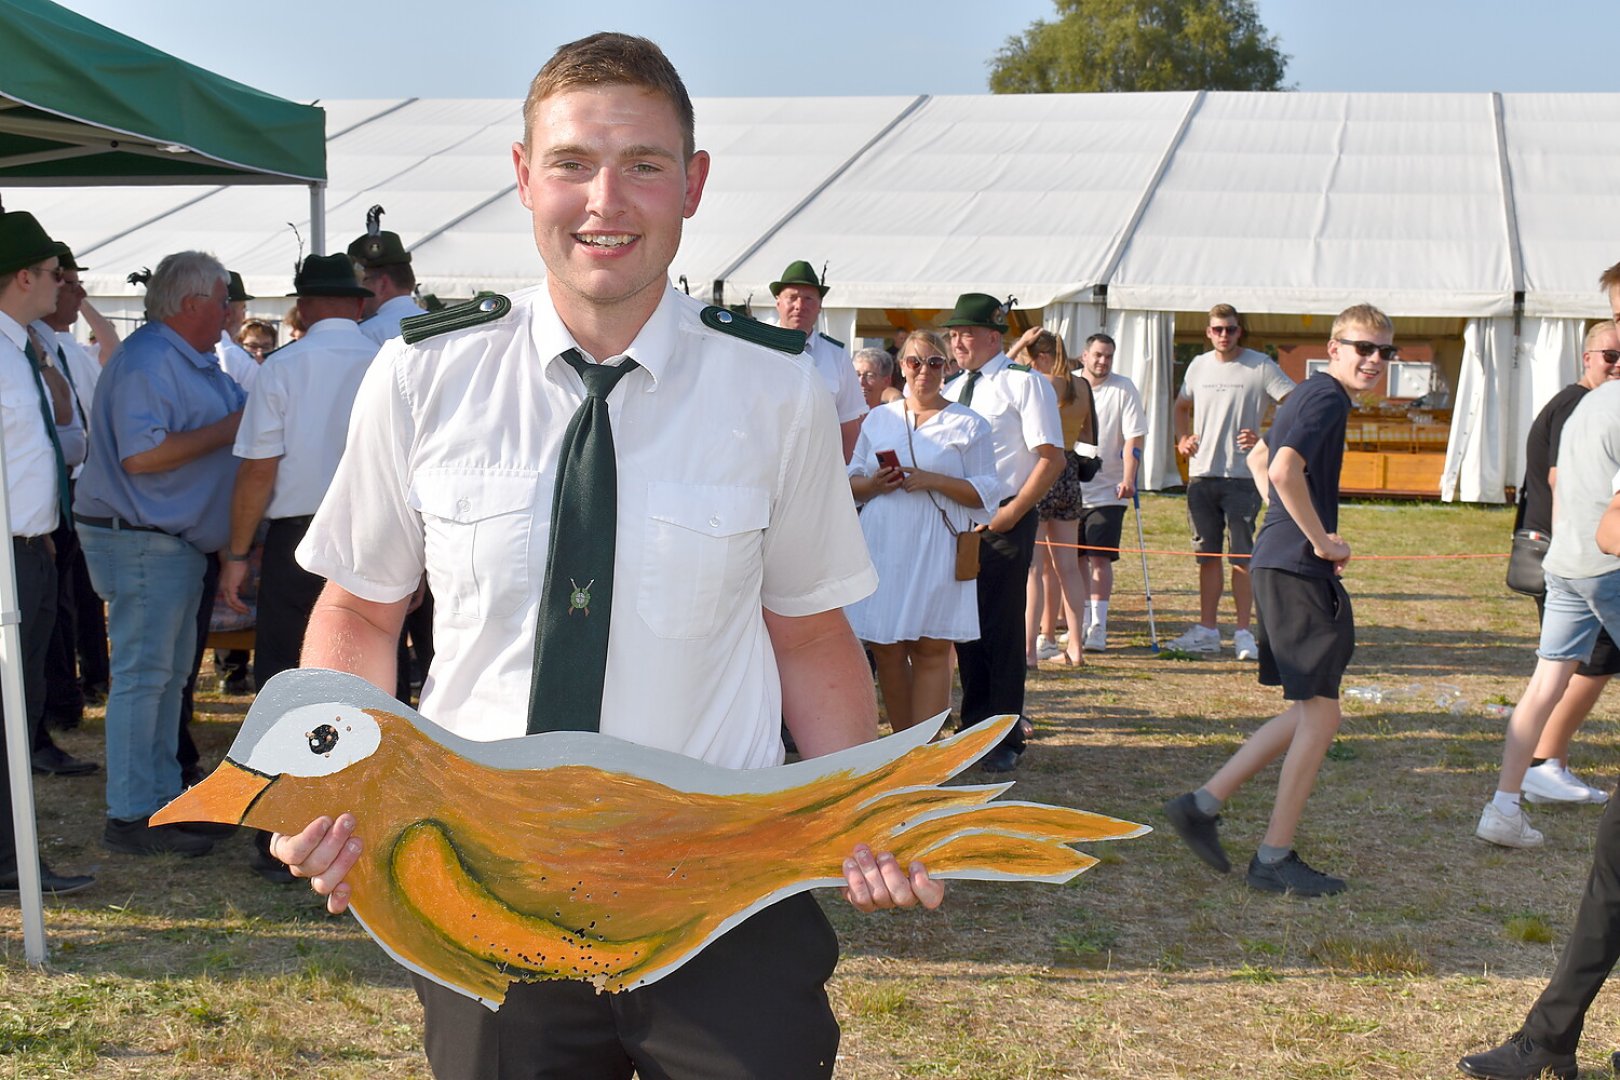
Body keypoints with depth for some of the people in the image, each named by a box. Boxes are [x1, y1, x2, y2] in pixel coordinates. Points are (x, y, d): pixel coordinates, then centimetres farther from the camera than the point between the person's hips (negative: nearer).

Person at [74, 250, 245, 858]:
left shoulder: (194, 362, 16)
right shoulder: (147, 361, -17)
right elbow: (141, 454, -27)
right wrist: (231, 429, -22)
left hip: (179, 541, 10)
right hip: (140, 541, -10)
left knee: (169, 674, 15)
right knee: (142, 675, -7)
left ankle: (164, 798, 24)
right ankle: (131, 817, -3)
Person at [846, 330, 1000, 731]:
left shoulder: (967, 424, 4)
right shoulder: (878, 419, 15)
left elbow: (986, 493, -1)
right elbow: (852, 482, 16)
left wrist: (934, 481, -14)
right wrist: (874, 484, -6)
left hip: (936, 551, -3)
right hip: (883, 548, 3)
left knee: (931, 651, -4)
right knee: (885, 649, 5)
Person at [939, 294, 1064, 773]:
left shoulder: (1023, 384, -5)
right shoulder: (951, 389, 14)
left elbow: (1051, 458, -10)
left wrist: (1011, 514, -14)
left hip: (1004, 522, -6)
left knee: (1001, 630, -2)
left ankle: (1005, 739, 8)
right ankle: (973, 729, 21)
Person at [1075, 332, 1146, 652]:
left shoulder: (1124, 389, -3)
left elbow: (1134, 438, -7)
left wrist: (1128, 478, -20)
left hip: (1107, 490, -3)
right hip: (1070, 487, 3)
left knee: (1100, 557, -8)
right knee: (1078, 557, 9)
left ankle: (1098, 627, -5)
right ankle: (1083, 622, 20)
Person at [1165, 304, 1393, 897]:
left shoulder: (1310, 394, 18)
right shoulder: (1327, 398, -13)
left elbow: (1260, 459, 31)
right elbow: (1285, 470, -29)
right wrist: (1322, 541, -18)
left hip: (1280, 564, 10)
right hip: (1298, 571, -10)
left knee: (1309, 711, 15)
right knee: (1320, 712, -4)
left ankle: (1203, 803, 13)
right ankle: (1275, 858, 2)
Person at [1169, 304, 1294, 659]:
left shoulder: (1260, 366, -5)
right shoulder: (1199, 365, 11)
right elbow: (1182, 406, 28)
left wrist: (1264, 437, -15)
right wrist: (1182, 438, 11)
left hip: (1242, 474, -5)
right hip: (1201, 473, 5)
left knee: (1241, 556, -4)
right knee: (1207, 555, 9)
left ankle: (1243, 632, 2)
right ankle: (1207, 630, 15)